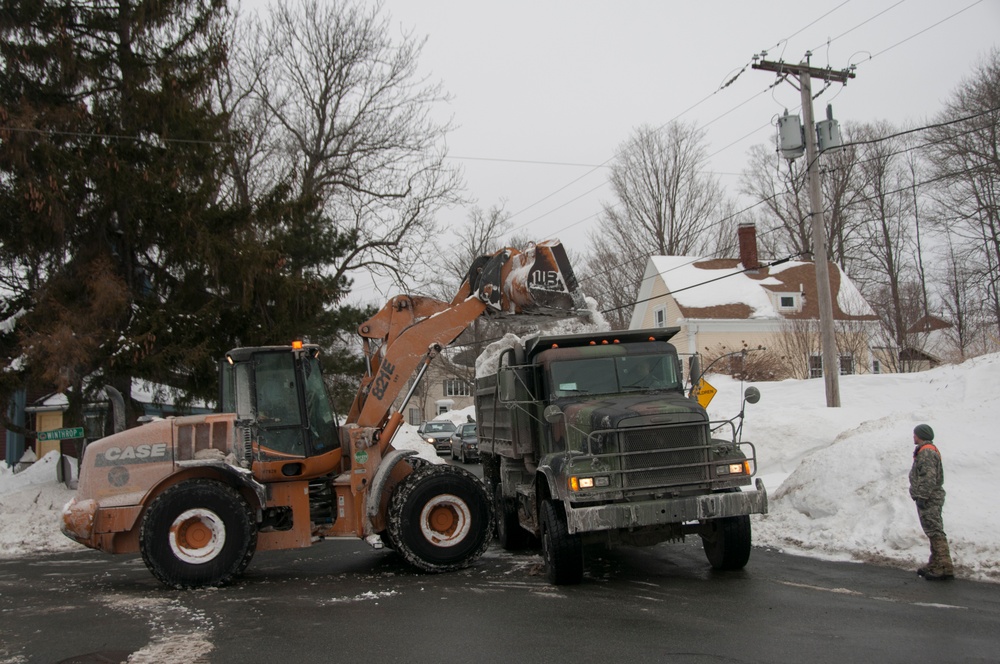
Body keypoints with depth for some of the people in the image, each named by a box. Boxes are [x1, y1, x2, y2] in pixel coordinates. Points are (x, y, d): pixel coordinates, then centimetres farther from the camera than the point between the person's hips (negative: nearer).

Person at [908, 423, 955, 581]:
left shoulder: (926, 452, -15)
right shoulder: (929, 451, 19)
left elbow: (928, 477, -23)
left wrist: (922, 497, -22)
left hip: (928, 500, -11)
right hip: (932, 499, 11)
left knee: (935, 533, -11)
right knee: (934, 532, 13)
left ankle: (944, 568, -12)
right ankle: (935, 566, 19)